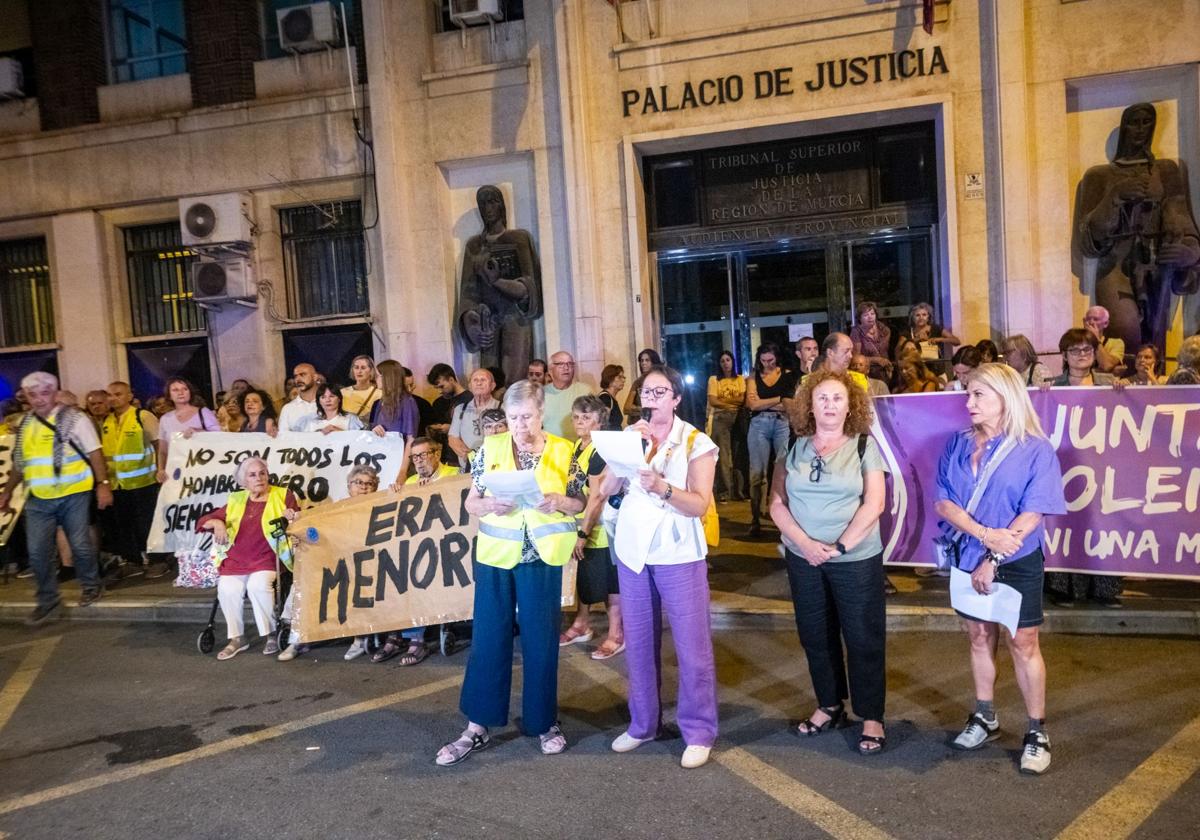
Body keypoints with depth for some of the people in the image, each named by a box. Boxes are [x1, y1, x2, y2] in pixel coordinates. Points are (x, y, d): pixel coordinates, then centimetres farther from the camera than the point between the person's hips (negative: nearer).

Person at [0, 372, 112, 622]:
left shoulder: (73, 418, -6)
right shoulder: (25, 424, 11)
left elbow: (95, 453, -9)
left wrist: (103, 484, -16)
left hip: (73, 494, -5)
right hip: (38, 499, 5)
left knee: (80, 545, 1)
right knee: (38, 552, 3)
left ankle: (90, 586, 25)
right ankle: (48, 600, 17)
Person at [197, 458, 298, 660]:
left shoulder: (283, 495, 8)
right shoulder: (236, 500, 17)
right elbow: (206, 520, 18)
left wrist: (292, 519, -16)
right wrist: (217, 523, -5)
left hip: (267, 559, -3)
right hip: (235, 560, 3)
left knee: (258, 585, -32)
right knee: (227, 589, -25)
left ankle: (271, 635, -14)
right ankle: (237, 638, -9)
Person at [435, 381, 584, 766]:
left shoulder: (563, 451, -2)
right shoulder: (491, 448, 0)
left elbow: (579, 503, 3)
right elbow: (471, 503, 3)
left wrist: (558, 502, -18)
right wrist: (491, 504, -19)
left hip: (541, 557, -1)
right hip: (496, 554, 1)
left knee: (541, 639, 7)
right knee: (488, 637, 6)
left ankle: (544, 722, 23)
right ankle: (477, 726, 16)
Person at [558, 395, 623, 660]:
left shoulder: (601, 452, -20)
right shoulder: (577, 446, 8)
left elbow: (597, 497, -22)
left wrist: (584, 533, -21)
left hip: (600, 527, -9)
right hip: (580, 523, 9)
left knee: (610, 581, 2)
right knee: (581, 575, 20)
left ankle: (616, 635, 13)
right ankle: (581, 625, 36)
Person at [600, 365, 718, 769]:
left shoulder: (696, 442, -5)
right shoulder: (629, 435, 6)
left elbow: (700, 505, -13)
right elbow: (606, 488, -3)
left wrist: (662, 487, -29)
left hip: (678, 554, -4)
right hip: (632, 550, 4)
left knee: (692, 646, -2)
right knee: (638, 642, 13)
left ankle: (698, 732, 12)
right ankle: (643, 723, 28)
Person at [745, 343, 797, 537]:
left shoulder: (787, 375, 7)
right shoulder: (754, 377, 11)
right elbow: (752, 404, -2)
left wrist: (763, 403, -6)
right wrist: (779, 400, -2)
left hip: (782, 424, -1)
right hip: (759, 425, 1)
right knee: (758, 472, 0)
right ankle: (756, 519, 3)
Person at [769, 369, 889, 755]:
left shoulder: (865, 446, -3)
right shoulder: (794, 448, 4)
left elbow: (874, 504, -10)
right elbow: (777, 504, 1)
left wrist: (840, 546, -16)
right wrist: (805, 543, -12)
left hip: (857, 559, -3)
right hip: (803, 558, 3)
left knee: (863, 638, 4)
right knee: (815, 636, 13)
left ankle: (872, 717, 17)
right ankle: (829, 705, 30)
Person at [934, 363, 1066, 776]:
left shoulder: (1034, 448, -11)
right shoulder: (958, 444, 1)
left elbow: (1033, 514, -15)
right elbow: (943, 502, -5)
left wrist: (993, 562, -17)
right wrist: (985, 535, -19)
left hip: (1017, 562, -4)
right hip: (968, 558, 4)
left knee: (1022, 644, 4)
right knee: (979, 638, 14)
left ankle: (1036, 732, 17)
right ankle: (984, 718, 30)